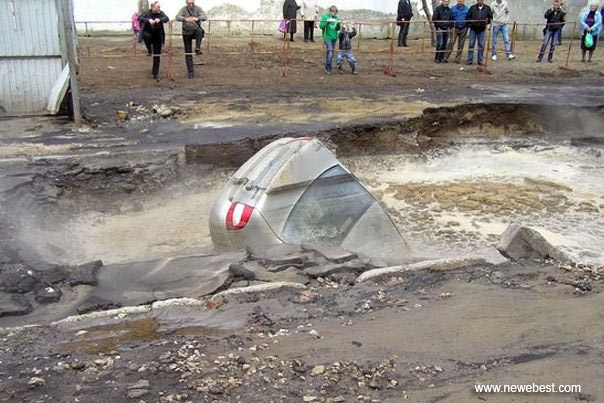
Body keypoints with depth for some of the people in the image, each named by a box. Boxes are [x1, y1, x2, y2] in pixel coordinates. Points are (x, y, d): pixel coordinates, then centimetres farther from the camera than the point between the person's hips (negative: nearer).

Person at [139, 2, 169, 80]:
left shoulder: (160, 13, -6)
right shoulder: (147, 13, -9)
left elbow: (167, 18, -24)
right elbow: (140, 18, -23)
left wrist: (159, 19, -44)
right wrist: (148, 20, -41)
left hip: (157, 37, 1)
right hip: (148, 33, -1)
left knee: (157, 55, 2)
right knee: (147, 36, -38)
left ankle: (155, 72, 12)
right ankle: (149, 49, -10)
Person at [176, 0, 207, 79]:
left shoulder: (198, 9, -8)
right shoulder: (183, 9, -8)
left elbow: (204, 17, -24)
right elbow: (178, 17, -25)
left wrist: (197, 18, -46)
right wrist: (185, 19, -47)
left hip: (196, 30, -1)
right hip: (187, 33, 1)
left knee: (200, 31, -38)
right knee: (188, 52, 1)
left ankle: (198, 49, -31)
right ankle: (191, 72, 8)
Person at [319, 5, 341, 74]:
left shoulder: (337, 18, 9)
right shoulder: (325, 16, -5)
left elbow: (337, 29, 11)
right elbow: (321, 26, -10)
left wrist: (338, 24, -9)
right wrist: (327, 21, -24)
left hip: (334, 37, 6)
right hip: (327, 37, -6)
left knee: (331, 52, 9)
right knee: (330, 52, -14)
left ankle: (327, 68, 19)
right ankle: (328, 68, -9)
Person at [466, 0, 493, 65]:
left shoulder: (487, 8, 3)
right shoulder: (472, 8, 0)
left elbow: (490, 17, 11)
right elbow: (467, 17, 4)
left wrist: (487, 22, -5)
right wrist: (470, 24, -7)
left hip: (482, 29, 1)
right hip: (473, 29, -1)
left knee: (481, 45, 3)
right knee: (471, 44, -1)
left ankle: (480, 60, 10)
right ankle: (470, 60, 4)